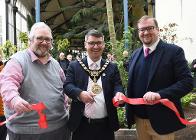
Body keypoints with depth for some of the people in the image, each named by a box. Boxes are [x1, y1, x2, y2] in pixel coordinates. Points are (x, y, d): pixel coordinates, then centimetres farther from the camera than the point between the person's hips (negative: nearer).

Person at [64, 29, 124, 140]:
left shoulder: (112, 67, 6)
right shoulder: (75, 66, 2)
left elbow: (118, 86, 0)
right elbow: (67, 85, -4)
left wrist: (119, 93, -24)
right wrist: (79, 93, -25)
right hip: (82, 125, -1)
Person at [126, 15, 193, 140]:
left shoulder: (174, 51, -9)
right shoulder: (135, 54, 8)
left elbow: (187, 81, -15)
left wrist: (160, 94, -27)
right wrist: (130, 111, 3)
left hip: (162, 120, -5)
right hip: (139, 118, 5)